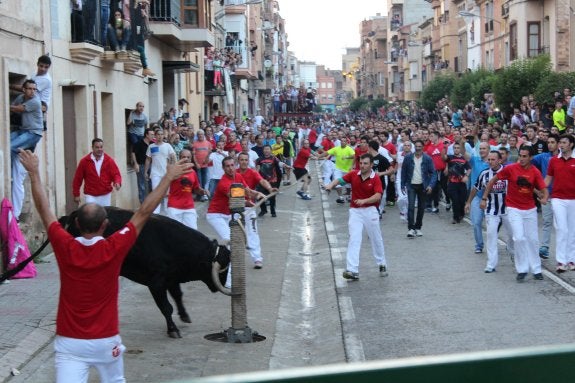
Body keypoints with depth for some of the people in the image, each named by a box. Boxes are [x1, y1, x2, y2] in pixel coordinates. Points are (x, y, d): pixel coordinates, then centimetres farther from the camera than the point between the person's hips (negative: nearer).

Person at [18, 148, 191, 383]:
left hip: (69, 343, 0)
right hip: (106, 341, 0)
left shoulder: (64, 248, -8)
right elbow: (144, 212, -5)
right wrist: (168, 178, 2)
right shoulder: (114, 249, -11)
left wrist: (34, 173, 15)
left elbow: (43, 209, 4)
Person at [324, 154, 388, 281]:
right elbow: (340, 180, 4)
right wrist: (331, 185, -18)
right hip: (355, 211, 1)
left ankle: (382, 265, 35)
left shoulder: (375, 178, -9)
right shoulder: (353, 174, 0)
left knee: (376, 239, 13)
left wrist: (364, 201, -36)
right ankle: (352, 270, -17)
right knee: (354, 239, -11)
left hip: (370, 210, -1)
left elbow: (378, 196, -20)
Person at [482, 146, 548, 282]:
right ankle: (522, 270, -1)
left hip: (530, 209, 3)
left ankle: (536, 269, 23)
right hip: (514, 209, -3)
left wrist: (544, 198, -34)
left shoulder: (535, 172, -6)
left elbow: (544, 190, -11)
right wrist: (484, 198, -3)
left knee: (533, 240, 9)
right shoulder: (510, 168, -11)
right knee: (519, 238, -14)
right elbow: (493, 181, -2)